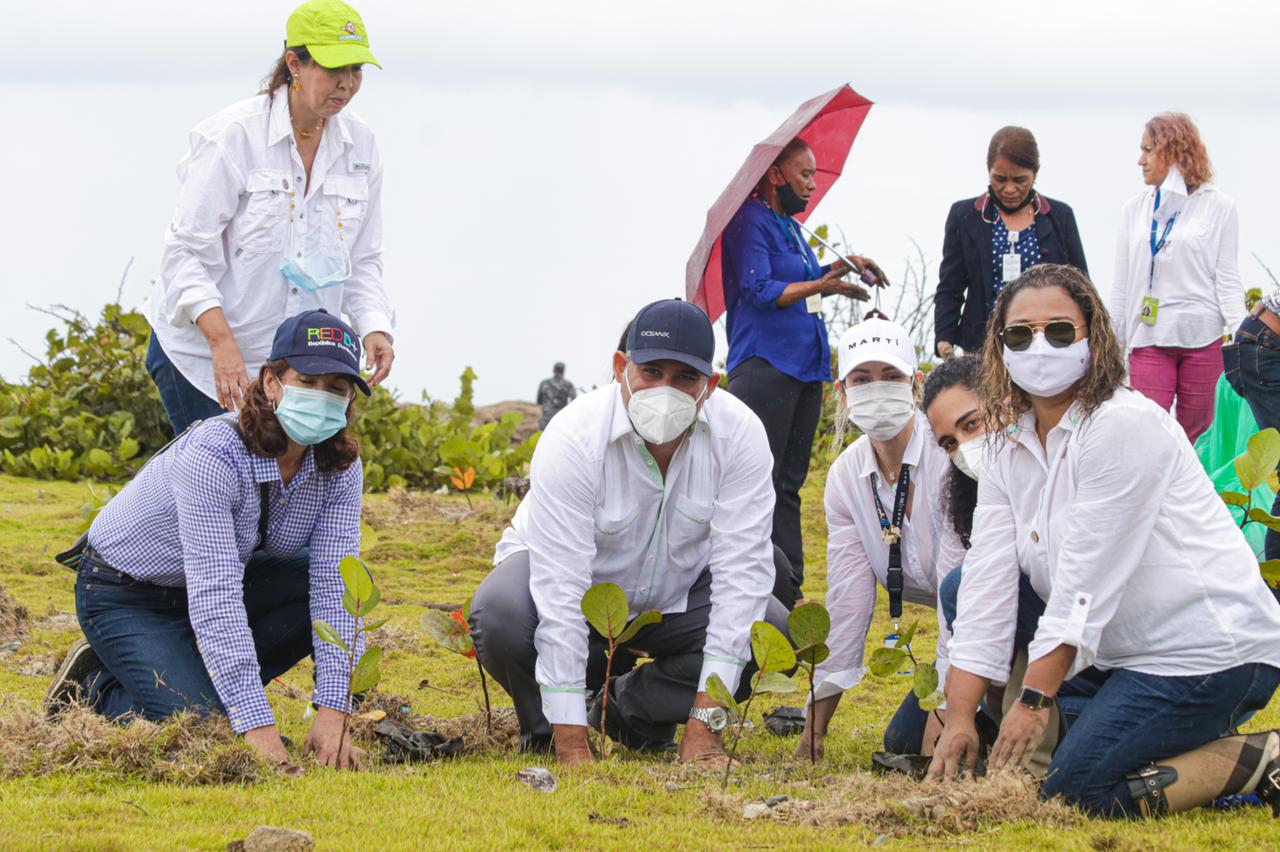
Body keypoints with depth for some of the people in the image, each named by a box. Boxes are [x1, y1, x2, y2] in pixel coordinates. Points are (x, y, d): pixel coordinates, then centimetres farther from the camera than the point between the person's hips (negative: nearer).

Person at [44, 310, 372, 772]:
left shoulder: (339, 468, -14)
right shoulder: (211, 456, -34)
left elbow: (333, 584, -19)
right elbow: (214, 599, -38)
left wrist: (332, 711, -31)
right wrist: (257, 725, -44)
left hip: (225, 576, 7)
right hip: (125, 597, -7)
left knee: (348, 585, -16)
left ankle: (209, 686, -3)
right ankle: (98, 689, 4)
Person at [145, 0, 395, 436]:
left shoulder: (360, 145, 4)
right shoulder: (235, 135, -13)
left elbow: (362, 260, 12)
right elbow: (186, 253, -15)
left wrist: (374, 327, -7)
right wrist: (222, 342, -26)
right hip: (202, 353, -5)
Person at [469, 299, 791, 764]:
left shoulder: (740, 434, -23)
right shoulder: (574, 437, -31)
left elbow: (742, 571, -26)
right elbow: (560, 591, -35)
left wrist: (703, 727, -33)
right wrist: (573, 749, -40)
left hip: (676, 592, 3)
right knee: (502, 615, -35)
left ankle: (630, 707, 2)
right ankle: (546, 730, -2)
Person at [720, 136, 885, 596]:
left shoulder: (791, 229, 20)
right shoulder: (750, 222, -8)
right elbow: (758, 291, -17)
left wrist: (843, 266, 15)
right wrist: (820, 285, -26)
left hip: (805, 366, 9)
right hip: (765, 365, -9)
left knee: (788, 484, 9)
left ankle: (789, 586, 9)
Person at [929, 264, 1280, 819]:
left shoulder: (1125, 426, -15)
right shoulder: (1010, 455, 10)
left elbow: (1088, 577, -19)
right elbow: (986, 586, 0)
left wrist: (1035, 701, -20)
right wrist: (958, 720, -9)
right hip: (1127, 656, 9)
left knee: (1071, 793, -18)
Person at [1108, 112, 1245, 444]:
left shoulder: (1218, 205, 2)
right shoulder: (1136, 209, 12)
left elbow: (1227, 278, 0)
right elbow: (1121, 285, 14)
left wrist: (1240, 332, -10)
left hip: (1203, 339, -2)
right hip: (1148, 339, 2)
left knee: (1196, 433, 2)